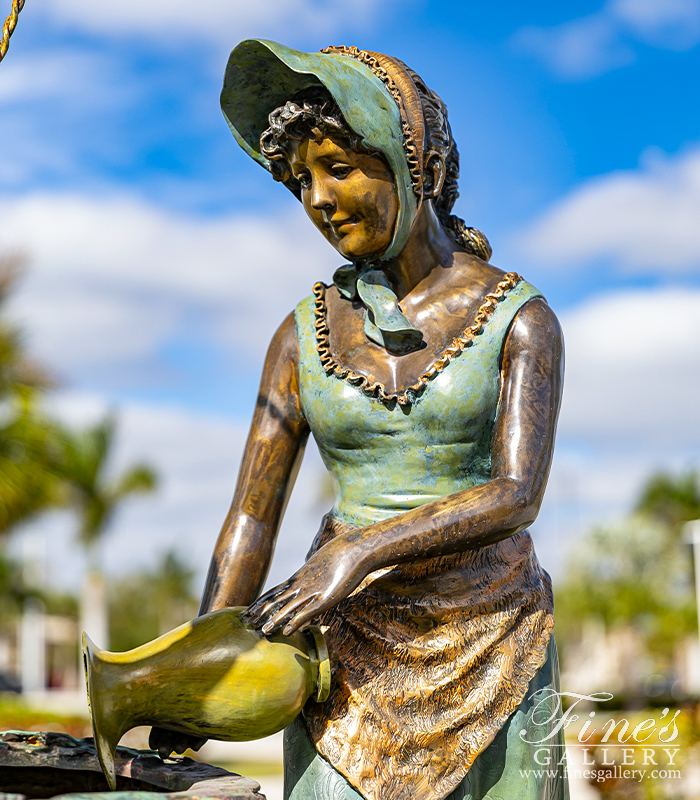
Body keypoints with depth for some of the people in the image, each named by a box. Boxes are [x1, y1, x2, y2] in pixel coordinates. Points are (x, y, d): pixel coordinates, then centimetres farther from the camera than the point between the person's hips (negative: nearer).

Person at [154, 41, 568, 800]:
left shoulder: (520, 319, -4)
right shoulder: (305, 334, 4)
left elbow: (517, 495, -16)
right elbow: (251, 519, 2)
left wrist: (359, 551, -27)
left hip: (487, 647, -1)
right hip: (351, 652, 2)